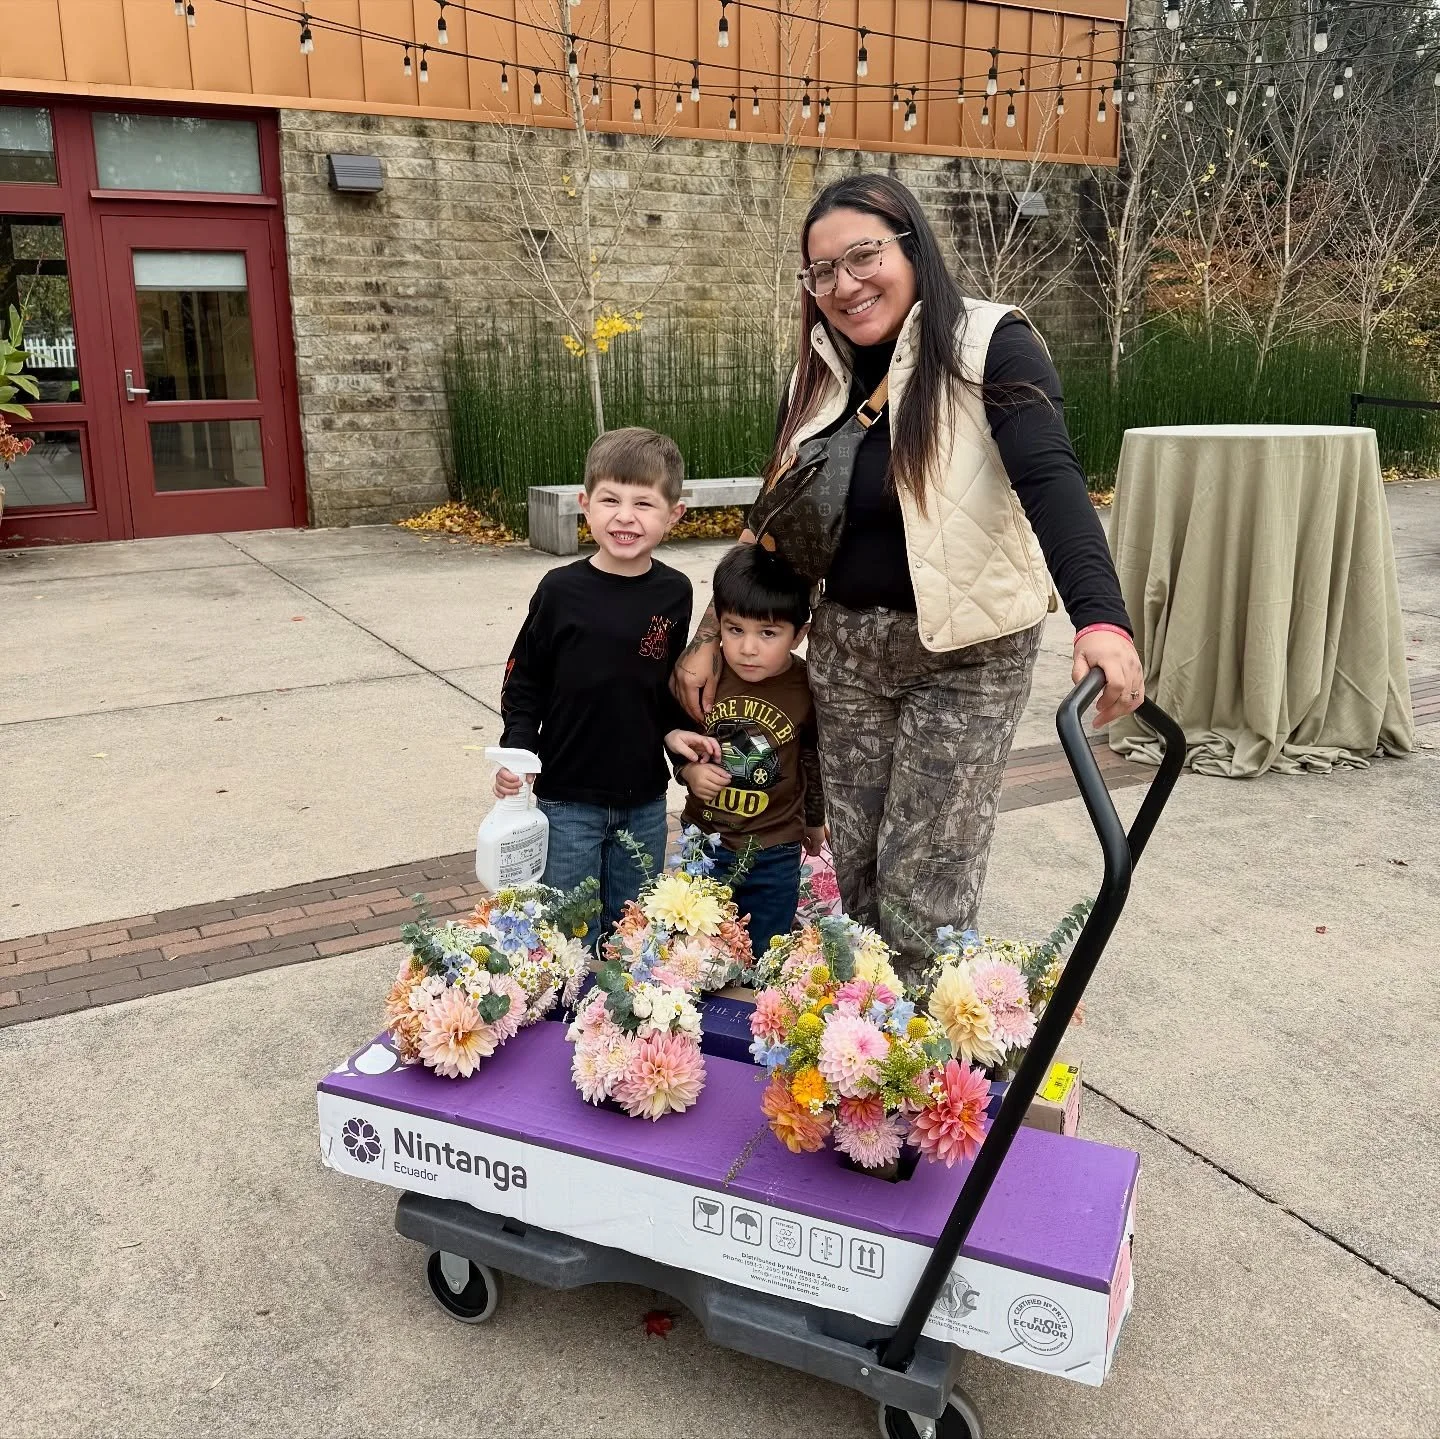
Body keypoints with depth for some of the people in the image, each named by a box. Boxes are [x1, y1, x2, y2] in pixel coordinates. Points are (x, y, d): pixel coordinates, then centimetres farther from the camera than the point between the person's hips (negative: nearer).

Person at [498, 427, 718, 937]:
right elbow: (523, 683, -3)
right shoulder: (562, 590, -12)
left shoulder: (673, 593, -3)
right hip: (567, 798, -3)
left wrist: (672, 729, -4)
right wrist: (517, 752, -15)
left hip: (645, 801, 3)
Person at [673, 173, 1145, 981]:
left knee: (924, 881, -1)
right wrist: (712, 636, 6)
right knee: (855, 868, 12)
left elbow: (1051, 481, -26)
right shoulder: (821, 374, 5)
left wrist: (1102, 620, -41)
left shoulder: (989, 346, -12)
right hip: (846, 648, 5)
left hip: (967, 650, -5)